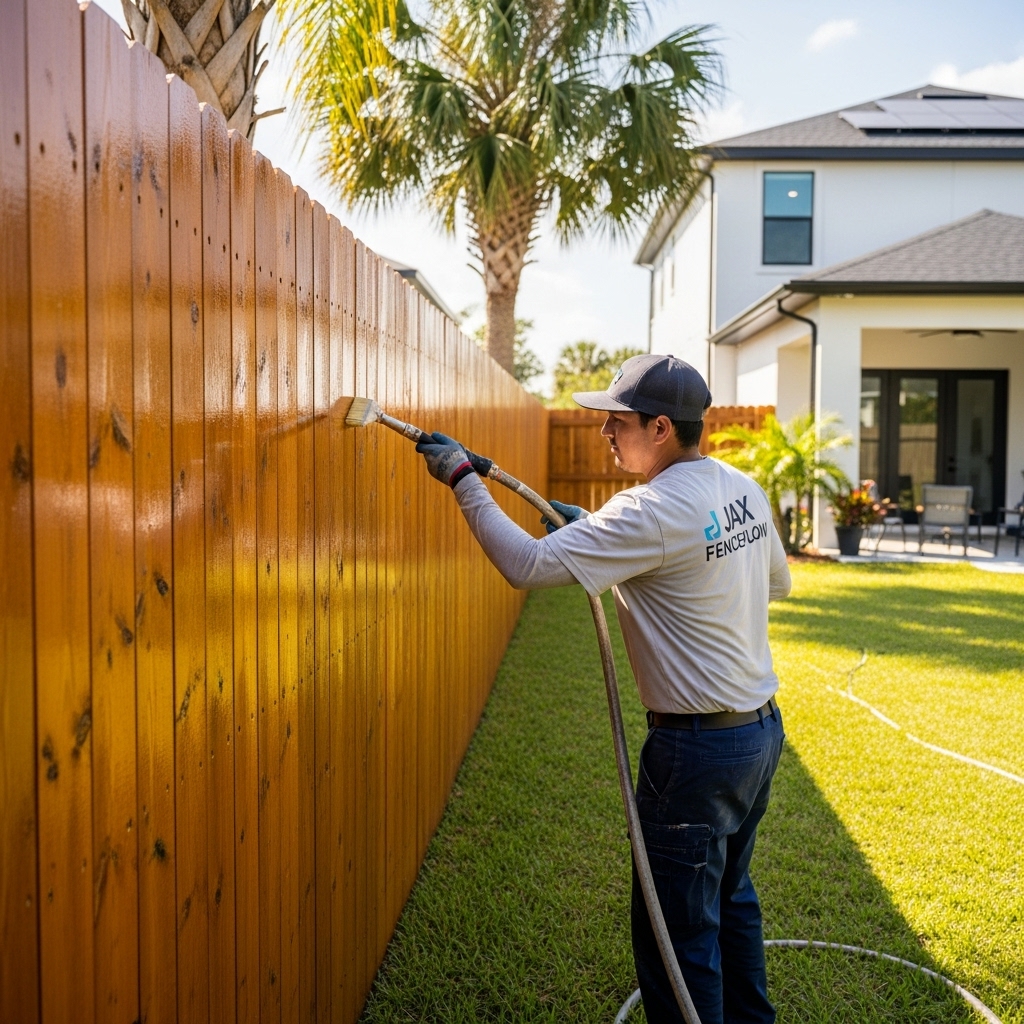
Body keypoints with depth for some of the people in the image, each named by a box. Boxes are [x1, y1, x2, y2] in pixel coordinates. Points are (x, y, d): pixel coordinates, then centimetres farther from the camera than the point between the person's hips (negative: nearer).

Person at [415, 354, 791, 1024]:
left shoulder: (652, 513, -23)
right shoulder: (744, 488, 3)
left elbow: (529, 565, -26)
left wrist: (463, 480, -13)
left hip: (699, 748, -9)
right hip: (763, 727, 9)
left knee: (677, 933, 5)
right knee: (730, 894, 27)